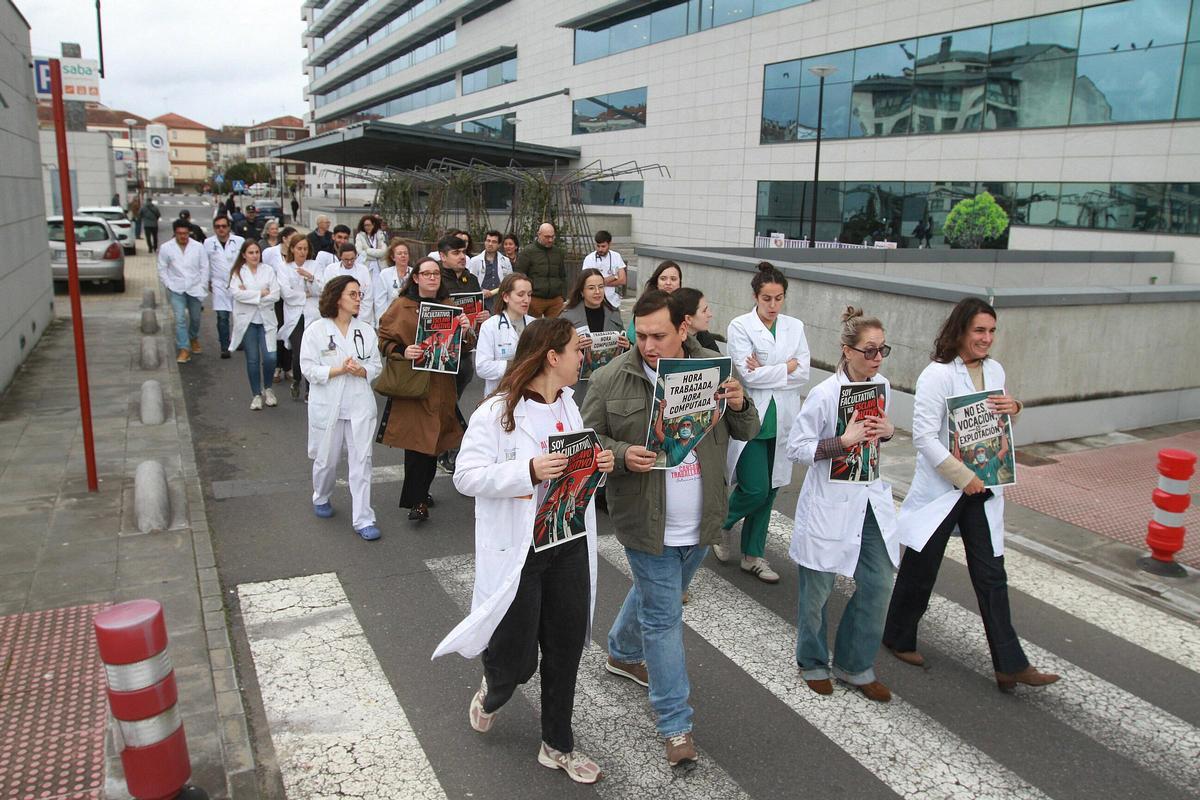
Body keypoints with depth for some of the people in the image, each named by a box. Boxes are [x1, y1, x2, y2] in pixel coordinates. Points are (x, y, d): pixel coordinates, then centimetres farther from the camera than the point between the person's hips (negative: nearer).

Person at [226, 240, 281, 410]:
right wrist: (261, 293, -12)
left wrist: (249, 294, -11)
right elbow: (236, 294, -14)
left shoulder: (268, 270, 4)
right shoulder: (237, 272, 1)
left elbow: (275, 295, -6)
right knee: (253, 359, 4)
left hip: (266, 320, 1)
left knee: (270, 357, -9)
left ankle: (268, 388, 17)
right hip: (247, 320, 0)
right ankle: (257, 395, 17)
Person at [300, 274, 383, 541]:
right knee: (326, 459, 13)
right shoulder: (316, 330, -6)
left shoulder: (366, 330, 3)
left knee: (361, 460, -1)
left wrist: (362, 370, -15)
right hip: (327, 405, -2)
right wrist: (339, 370, -20)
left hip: (360, 404, 2)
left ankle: (363, 519, 4)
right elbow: (309, 369, -9)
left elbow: (377, 366, 6)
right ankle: (321, 498, 43)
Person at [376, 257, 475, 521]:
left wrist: (465, 332, -8)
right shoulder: (402, 306, -1)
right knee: (416, 441, -9)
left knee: (434, 439, 9)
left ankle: (422, 491, 26)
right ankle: (416, 501, 0)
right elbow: (384, 338, 1)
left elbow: (464, 349, 13)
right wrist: (402, 351, -17)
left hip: (441, 385, 4)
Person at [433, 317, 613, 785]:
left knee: (565, 652, 14)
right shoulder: (497, 412, -15)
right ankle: (492, 689, 42)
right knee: (517, 659, 4)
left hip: (570, 545, 7)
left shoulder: (570, 405, 7)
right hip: (518, 550, -6)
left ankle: (557, 747, 34)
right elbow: (466, 476, -17)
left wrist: (598, 463, -3)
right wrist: (528, 471, -29)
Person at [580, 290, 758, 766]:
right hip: (647, 523, -4)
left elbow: (747, 432, 3)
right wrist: (622, 455, -24)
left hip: (701, 521, 4)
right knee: (663, 617, 3)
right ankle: (676, 724, 16)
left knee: (655, 597, 25)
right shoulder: (612, 378, -12)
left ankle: (623, 653, 53)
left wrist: (739, 405, -19)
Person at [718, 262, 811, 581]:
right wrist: (787, 368, -8)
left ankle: (753, 555, 25)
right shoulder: (740, 326, -7)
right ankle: (723, 524, 23)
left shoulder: (795, 327, 6)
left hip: (781, 421, 4)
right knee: (755, 489, -8)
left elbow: (804, 375, -3)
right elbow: (748, 375, -16)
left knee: (768, 491, 10)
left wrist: (765, 371, -13)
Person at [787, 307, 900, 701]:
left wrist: (887, 431, -4)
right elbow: (796, 447, -15)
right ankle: (813, 662, 32)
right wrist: (844, 440, -24)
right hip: (830, 502, -6)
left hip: (872, 497, 6)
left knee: (879, 584, 8)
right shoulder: (824, 394, -19)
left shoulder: (883, 386, 1)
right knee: (818, 588, 8)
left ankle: (854, 665, 27)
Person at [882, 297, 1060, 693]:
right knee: (920, 568, 9)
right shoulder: (937, 374, -15)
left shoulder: (995, 370, 6)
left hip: (983, 487, 6)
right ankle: (898, 638, 29)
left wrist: (1014, 408, -4)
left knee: (992, 575, 7)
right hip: (941, 487, -6)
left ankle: (1010, 665, 12)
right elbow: (924, 435, -20)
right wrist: (962, 477, -20)